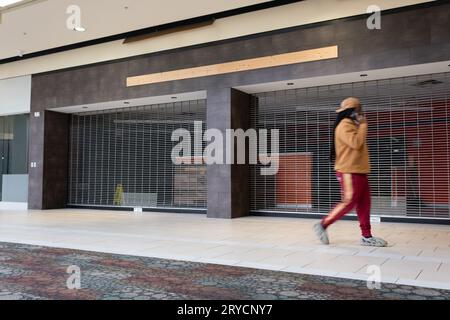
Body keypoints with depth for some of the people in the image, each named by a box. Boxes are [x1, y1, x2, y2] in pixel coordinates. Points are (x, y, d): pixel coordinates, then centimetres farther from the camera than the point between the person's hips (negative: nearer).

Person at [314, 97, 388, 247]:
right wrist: (363, 125, -14)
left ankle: (367, 236, 11)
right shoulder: (344, 125, -12)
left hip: (359, 171, 10)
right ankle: (323, 225, 4)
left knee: (364, 204, 7)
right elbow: (356, 143, -24)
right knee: (349, 203, -8)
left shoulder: (353, 125, 19)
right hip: (349, 172, -10)